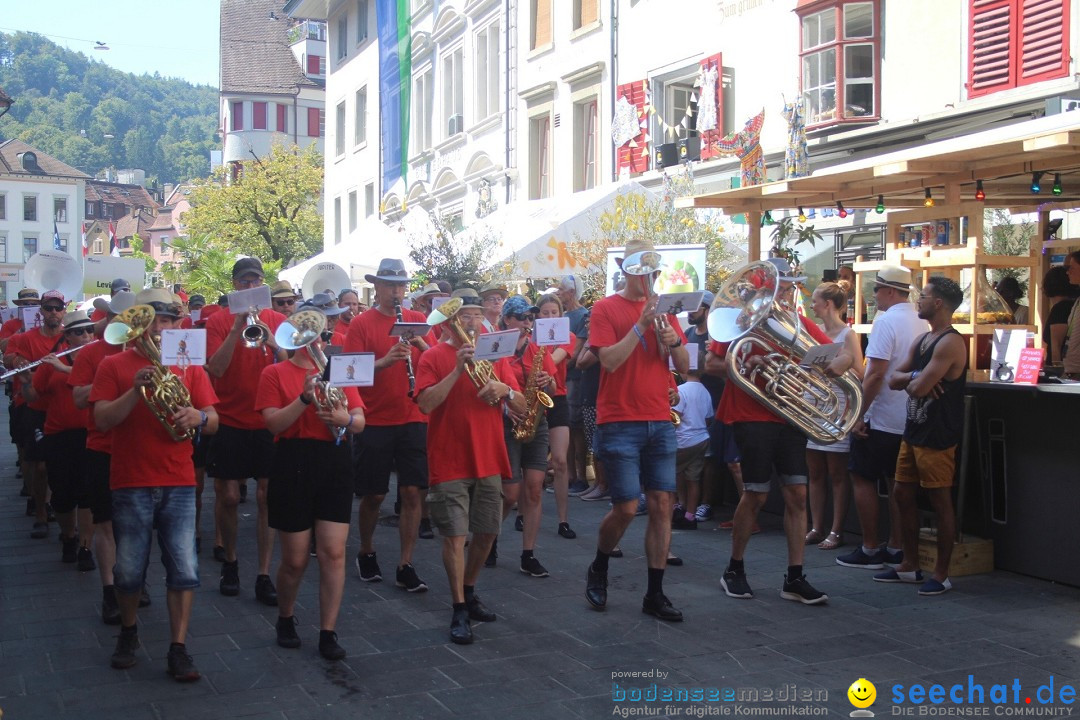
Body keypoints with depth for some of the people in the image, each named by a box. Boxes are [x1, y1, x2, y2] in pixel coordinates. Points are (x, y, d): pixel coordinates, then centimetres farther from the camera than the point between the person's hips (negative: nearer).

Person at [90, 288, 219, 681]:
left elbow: (213, 421, 4)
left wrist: (198, 416, -19)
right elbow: (102, 420, -8)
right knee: (129, 570, 7)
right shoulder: (114, 365, 3)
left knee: (184, 569, -3)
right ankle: (128, 631, 33)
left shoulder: (189, 366, 8)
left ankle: (179, 648, 7)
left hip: (179, 483, 1)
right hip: (131, 484, -1)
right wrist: (136, 389, -22)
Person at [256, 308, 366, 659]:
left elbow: (360, 422, 6)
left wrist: (345, 418, -17)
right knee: (296, 559, 4)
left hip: (335, 464, 3)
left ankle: (328, 633, 6)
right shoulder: (275, 373, 3)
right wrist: (305, 398, -22)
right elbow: (273, 423, -9)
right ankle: (285, 619, 31)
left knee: (334, 552, -4)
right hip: (293, 466, -2)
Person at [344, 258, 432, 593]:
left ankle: (405, 566, 7)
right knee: (374, 495, 6)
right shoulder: (361, 324, -2)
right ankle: (366, 553, 30)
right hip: (375, 421, -2)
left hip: (413, 419, 2)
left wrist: (419, 344, -15)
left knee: (413, 492, -2)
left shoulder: (417, 320, 8)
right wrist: (385, 360, -24)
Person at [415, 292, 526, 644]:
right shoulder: (433, 357, -3)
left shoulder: (494, 355, 10)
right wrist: (458, 369, -22)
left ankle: (469, 592, 33)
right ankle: (459, 610, 5)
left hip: (489, 460, 5)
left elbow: (522, 406, 8)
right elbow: (425, 404, -17)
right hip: (449, 463, -5)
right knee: (455, 536, -5)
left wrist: (504, 389, -13)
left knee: (487, 532, 12)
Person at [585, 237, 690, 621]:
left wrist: (674, 341, -9)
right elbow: (610, 361, -15)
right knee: (626, 507, -6)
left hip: (660, 423, 5)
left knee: (662, 505, 1)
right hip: (620, 423, -5)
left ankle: (655, 593, 10)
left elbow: (684, 367, 10)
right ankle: (598, 568, 22)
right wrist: (641, 324, -19)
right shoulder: (606, 308, -1)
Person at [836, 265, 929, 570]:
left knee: (862, 479, 3)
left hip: (881, 419, -7)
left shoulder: (886, 321, -16)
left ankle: (869, 550, 5)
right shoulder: (921, 322, 7)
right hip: (909, 418, 8)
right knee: (897, 483, 13)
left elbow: (875, 375, -21)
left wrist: (859, 414, -16)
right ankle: (896, 548, 17)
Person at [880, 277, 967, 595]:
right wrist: (917, 378, -11)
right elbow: (894, 379, 9)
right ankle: (910, 566, 23)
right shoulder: (922, 340, 15)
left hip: (937, 437, -10)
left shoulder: (950, 343, -16)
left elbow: (919, 388, -24)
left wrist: (912, 380, -1)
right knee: (904, 496, 12)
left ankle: (941, 574, 8)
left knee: (940, 503, -1)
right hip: (913, 431, 10)